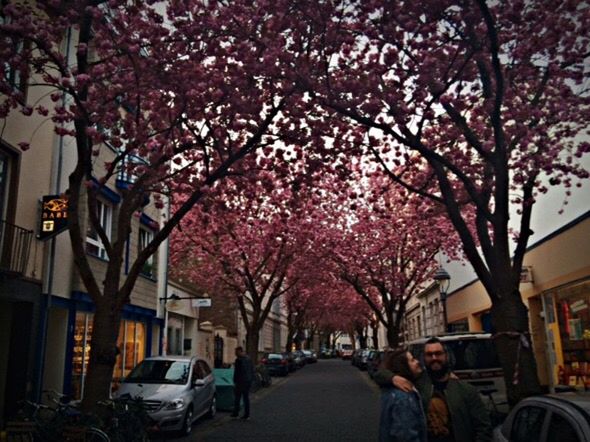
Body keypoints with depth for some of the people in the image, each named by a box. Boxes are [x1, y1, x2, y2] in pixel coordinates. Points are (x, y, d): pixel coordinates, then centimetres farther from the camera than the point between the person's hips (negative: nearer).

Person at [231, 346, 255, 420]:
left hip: (240, 382, -7)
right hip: (248, 381, 7)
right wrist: (251, 380, 18)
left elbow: (237, 372, -17)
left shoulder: (239, 360, -15)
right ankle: (247, 415, 10)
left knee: (237, 398, 5)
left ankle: (235, 413, 9)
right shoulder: (248, 359, 10)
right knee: (246, 398, 10)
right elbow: (252, 371, 14)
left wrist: (235, 381, -11)